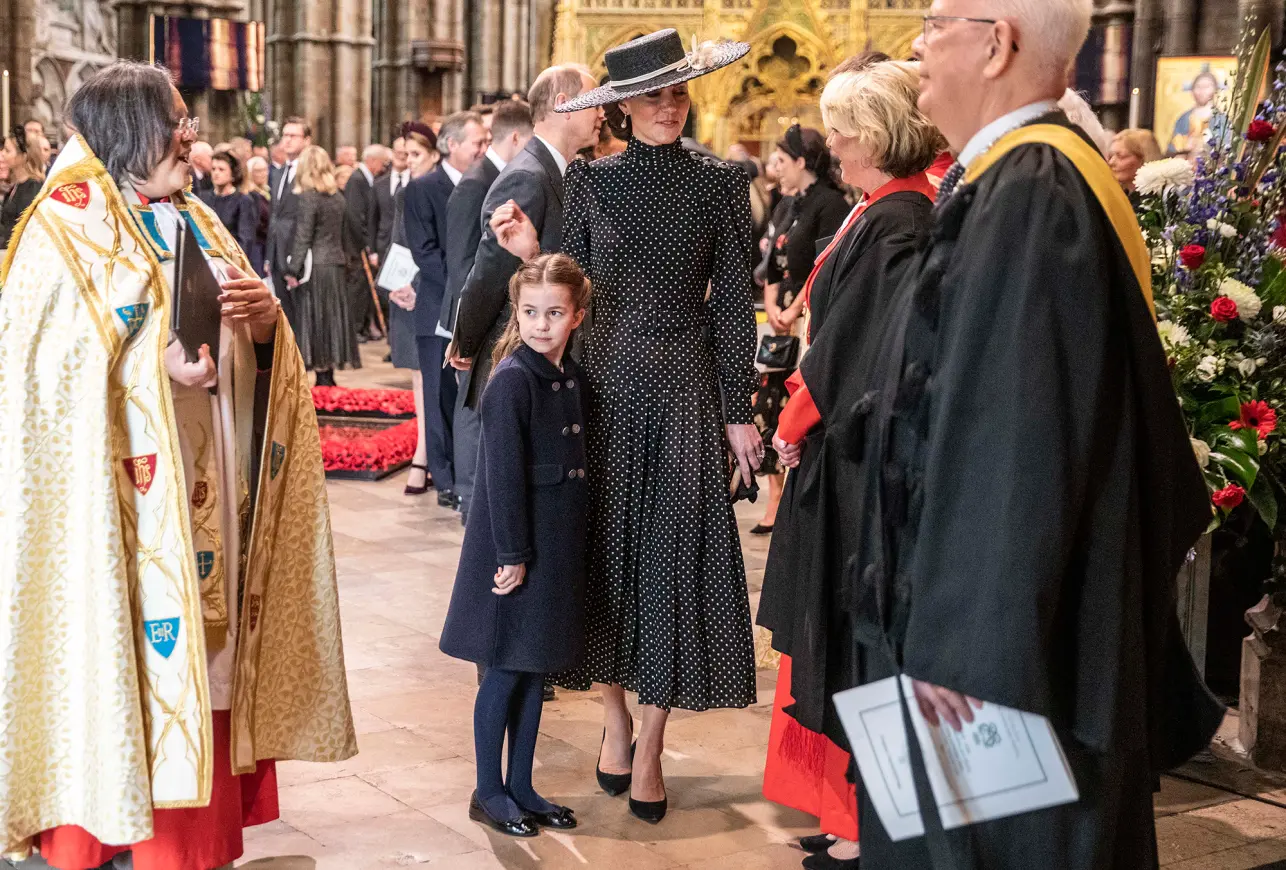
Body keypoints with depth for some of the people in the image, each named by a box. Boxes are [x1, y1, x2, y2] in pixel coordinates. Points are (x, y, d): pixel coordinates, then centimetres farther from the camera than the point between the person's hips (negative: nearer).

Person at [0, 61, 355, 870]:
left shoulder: (196, 223, 16)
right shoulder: (66, 229, -6)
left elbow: (253, 360, 17)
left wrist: (266, 320, -6)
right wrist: (153, 363, -27)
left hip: (210, 493, 7)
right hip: (127, 495, -7)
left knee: (205, 658, 10)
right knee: (132, 654, -2)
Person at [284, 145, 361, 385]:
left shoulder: (308, 197, -11)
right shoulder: (338, 197, 9)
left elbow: (303, 238, -14)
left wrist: (293, 270, -11)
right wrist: (344, 259, 17)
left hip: (314, 266, -7)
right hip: (336, 264, 7)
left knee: (314, 320, -2)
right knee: (331, 318, 10)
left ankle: (322, 376, -3)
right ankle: (329, 373, 15)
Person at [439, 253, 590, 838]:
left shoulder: (571, 377, 7)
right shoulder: (512, 380, -16)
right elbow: (502, 474, -18)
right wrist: (513, 555, -18)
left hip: (558, 543, 7)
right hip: (513, 544, -7)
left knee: (536, 670, 14)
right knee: (503, 673, 3)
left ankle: (521, 786, 25)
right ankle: (488, 793, 16)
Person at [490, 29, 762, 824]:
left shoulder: (720, 184, 1)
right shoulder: (592, 182, 4)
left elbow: (734, 304, 0)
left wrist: (738, 411, -2)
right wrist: (531, 254, -16)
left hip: (687, 386, -1)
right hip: (607, 380, 1)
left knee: (676, 549, 0)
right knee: (608, 543, 5)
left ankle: (649, 748, 8)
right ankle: (616, 718, 22)